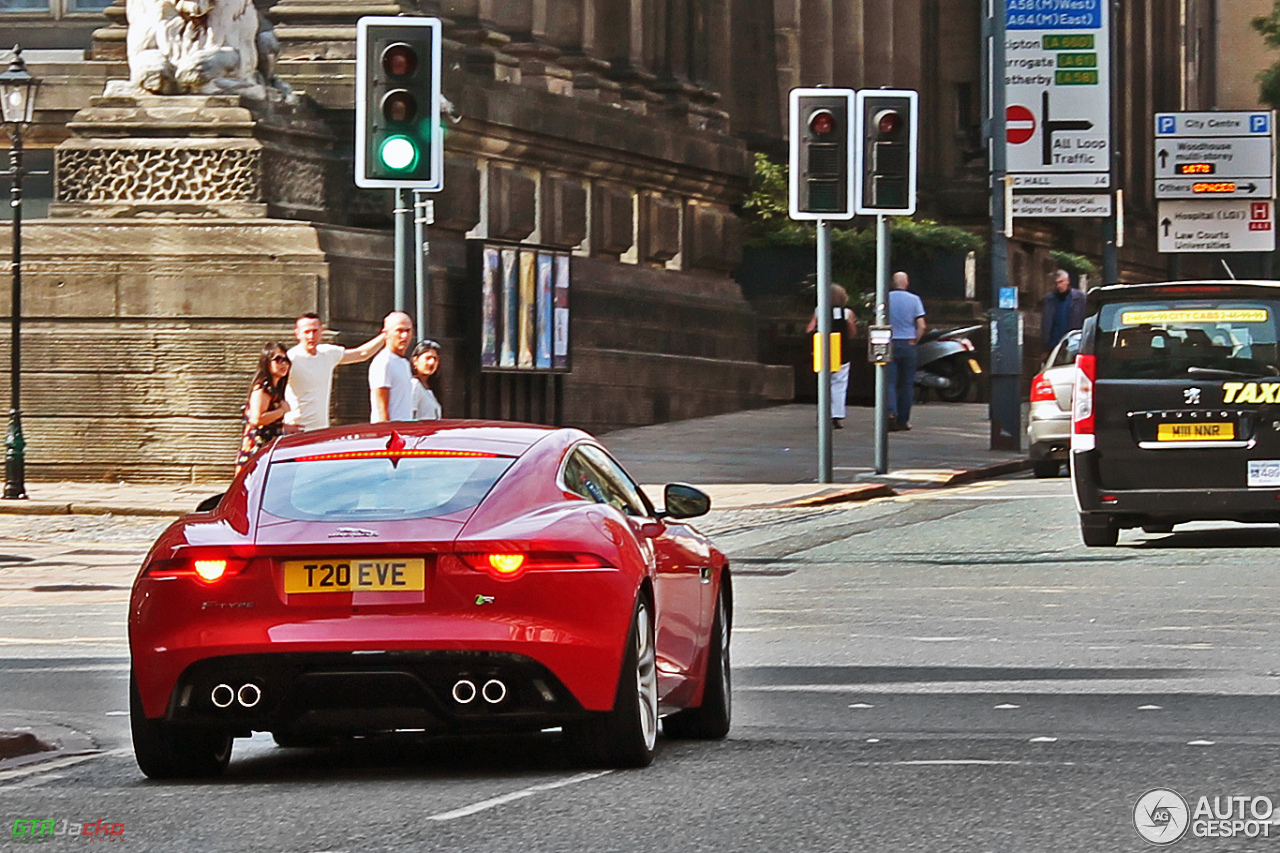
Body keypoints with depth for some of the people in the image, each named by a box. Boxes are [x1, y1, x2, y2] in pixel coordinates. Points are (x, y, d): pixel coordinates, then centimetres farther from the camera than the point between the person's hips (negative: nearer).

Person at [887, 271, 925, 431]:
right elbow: (921, 326, -4)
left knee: (889, 382, -2)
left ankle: (891, 412, -25)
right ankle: (903, 420, 11)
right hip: (908, 344, 0)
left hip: (889, 345, 0)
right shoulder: (914, 299, 0)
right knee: (907, 383, 8)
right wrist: (915, 341, 9)